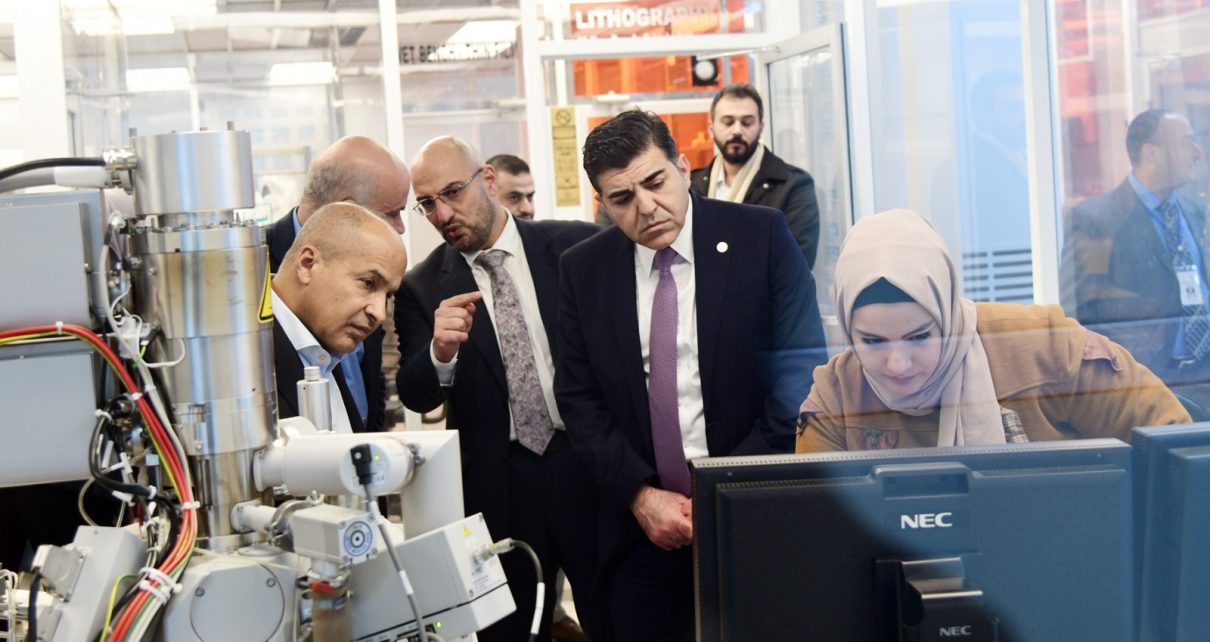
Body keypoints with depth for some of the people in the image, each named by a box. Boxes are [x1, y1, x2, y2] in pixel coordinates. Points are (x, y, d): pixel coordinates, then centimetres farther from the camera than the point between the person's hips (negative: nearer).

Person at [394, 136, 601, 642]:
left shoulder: (579, 246, -1)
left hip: (591, 468, 0)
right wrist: (441, 352, -28)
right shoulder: (422, 287, 0)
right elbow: (416, 397, -6)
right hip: (498, 489, 1)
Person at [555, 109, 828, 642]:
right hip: (643, 528, 2)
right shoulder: (583, 269, 4)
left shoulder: (761, 235, -5)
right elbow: (578, 397, 5)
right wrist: (640, 495, -8)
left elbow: (800, 372, -7)